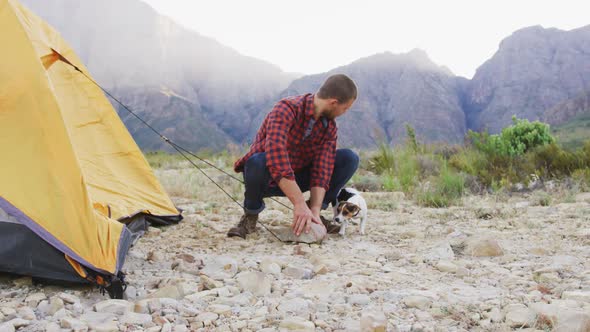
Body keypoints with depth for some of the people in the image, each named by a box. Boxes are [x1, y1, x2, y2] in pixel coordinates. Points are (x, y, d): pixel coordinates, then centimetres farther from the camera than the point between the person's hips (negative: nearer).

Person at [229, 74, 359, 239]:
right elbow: (276, 158, -40)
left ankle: (313, 215, -4)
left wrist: (315, 211, -30)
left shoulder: (330, 127, -6)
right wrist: (300, 204, -44)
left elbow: (322, 171, -15)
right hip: (269, 178, -5)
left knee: (349, 158, -13)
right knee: (258, 161, -42)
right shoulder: (286, 109, -27)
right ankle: (251, 214, -12)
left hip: (297, 179, 5)